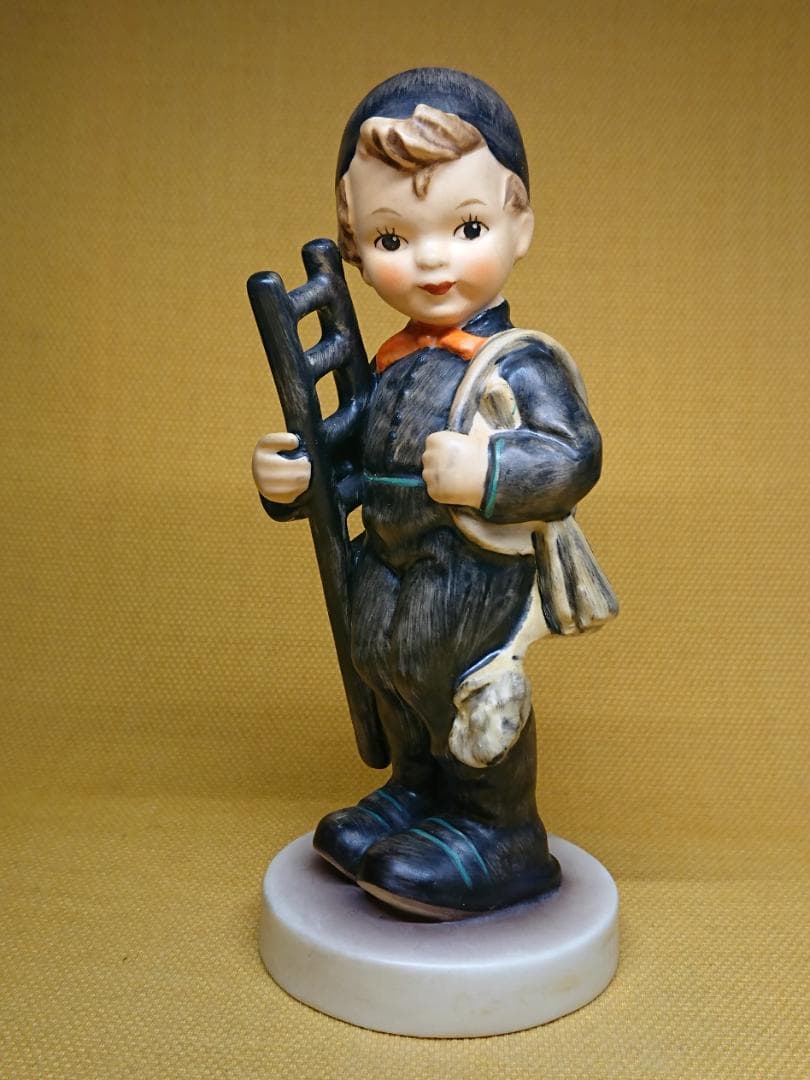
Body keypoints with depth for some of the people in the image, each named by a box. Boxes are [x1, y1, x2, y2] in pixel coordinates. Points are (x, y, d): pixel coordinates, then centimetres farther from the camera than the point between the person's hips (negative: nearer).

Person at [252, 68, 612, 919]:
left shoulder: (523, 366, -16)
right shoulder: (389, 366, 5)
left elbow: (576, 456, -25)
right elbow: (351, 456, 14)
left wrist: (489, 475, -37)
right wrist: (292, 476, -3)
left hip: (475, 593, -7)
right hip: (389, 585, 8)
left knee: (472, 726, 7)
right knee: (403, 715, 24)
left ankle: (501, 841, 29)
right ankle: (415, 798, 48)